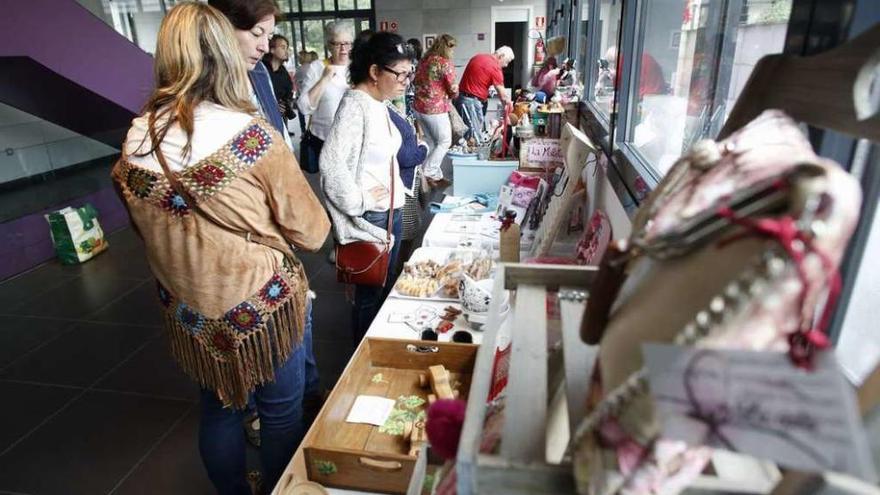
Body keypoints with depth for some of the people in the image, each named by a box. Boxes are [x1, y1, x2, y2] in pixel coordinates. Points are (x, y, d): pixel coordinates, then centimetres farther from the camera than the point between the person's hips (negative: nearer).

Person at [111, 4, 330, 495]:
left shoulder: (135, 143, -7)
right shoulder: (252, 135, -22)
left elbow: (150, 229, 8)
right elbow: (312, 232, -14)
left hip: (190, 315, 5)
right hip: (263, 308, -5)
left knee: (218, 410, 26)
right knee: (282, 415, 18)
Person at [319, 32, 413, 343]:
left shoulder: (378, 103, 10)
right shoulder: (355, 104, -19)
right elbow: (331, 162, -29)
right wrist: (359, 201, -20)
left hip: (390, 210, 9)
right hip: (370, 218, -9)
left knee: (386, 287, 21)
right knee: (370, 294, 6)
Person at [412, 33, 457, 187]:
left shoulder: (425, 60, 10)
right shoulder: (445, 63, -13)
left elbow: (415, 82, 17)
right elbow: (453, 89, -11)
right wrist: (449, 96, 9)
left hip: (418, 106, 8)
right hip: (435, 108, -8)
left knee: (432, 142, 18)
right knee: (445, 142, 8)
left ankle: (435, 175, 24)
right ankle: (429, 173, 4)